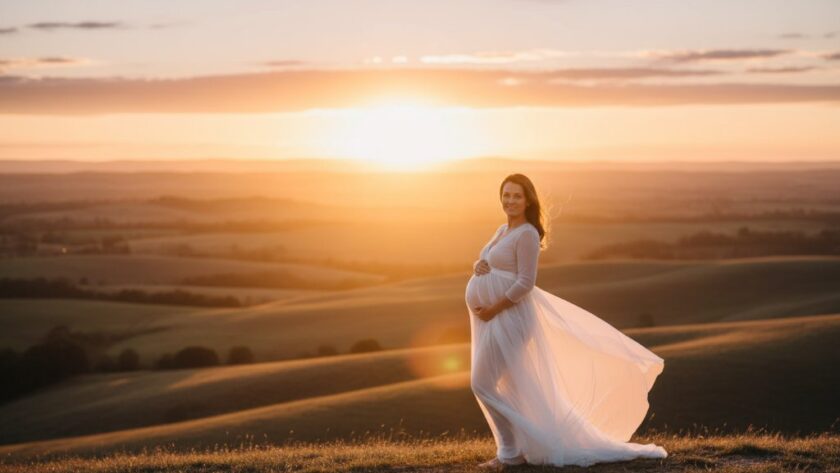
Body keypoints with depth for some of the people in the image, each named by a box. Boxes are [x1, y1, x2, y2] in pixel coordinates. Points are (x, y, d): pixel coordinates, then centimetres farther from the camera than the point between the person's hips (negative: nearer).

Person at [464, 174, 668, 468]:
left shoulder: (527, 234, -14)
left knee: (483, 384, -10)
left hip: (507, 317, -10)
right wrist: (478, 266, -5)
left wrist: (493, 309, -19)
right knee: (503, 387, 13)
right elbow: (485, 263, 19)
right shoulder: (504, 230, 14)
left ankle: (511, 452, -1)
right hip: (492, 317, 10)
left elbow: (525, 283, -21)